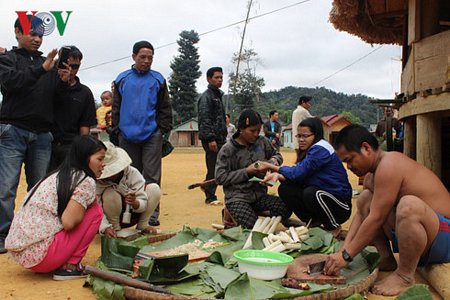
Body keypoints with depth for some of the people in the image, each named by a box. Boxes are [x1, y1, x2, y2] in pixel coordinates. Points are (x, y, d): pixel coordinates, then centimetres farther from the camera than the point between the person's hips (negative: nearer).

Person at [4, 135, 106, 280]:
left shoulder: (56, 176, 18)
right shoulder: (86, 181, -9)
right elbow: (68, 222, -17)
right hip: (39, 254, -9)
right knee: (95, 211, 0)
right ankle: (69, 267, -1)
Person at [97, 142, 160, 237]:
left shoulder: (133, 173, -19)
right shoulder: (97, 182, -24)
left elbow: (143, 204, -21)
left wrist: (135, 203, -44)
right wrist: (105, 227, -45)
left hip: (132, 216, 2)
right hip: (112, 218, -2)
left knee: (154, 188, -19)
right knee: (110, 193, -34)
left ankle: (143, 224, -3)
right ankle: (115, 227, -12)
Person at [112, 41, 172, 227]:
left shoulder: (158, 79, 6)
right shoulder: (122, 79, 9)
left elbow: (165, 108, 5)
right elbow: (116, 107, 10)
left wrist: (163, 129, -3)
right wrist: (118, 128, 2)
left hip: (152, 135, -2)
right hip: (127, 135, 2)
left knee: (151, 176, -3)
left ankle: (152, 213, 0)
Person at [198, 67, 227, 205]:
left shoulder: (218, 95, 20)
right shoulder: (206, 96, -9)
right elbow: (204, 119, -17)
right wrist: (210, 139, -23)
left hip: (220, 138, 9)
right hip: (211, 139, -9)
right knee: (213, 168, -5)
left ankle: (207, 186, 25)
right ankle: (210, 197, 4)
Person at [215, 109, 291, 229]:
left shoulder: (262, 142, 5)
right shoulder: (228, 150, -8)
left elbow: (277, 154, 23)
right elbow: (220, 177, -12)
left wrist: (274, 160, -3)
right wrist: (246, 172, -15)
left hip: (259, 194, 5)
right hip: (237, 197, -5)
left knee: (286, 210, -19)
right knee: (252, 226, -26)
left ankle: (255, 212, 7)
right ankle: (230, 213, 6)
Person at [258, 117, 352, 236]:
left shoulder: (320, 150, -18)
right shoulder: (308, 150, 10)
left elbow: (299, 172, -23)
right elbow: (298, 176, 1)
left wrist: (272, 167, -10)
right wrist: (278, 175, -20)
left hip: (340, 205, -8)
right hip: (321, 195, 8)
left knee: (311, 193, -36)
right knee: (285, 189, -8)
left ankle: (333, 227, -9)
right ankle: (313, 222, 7)